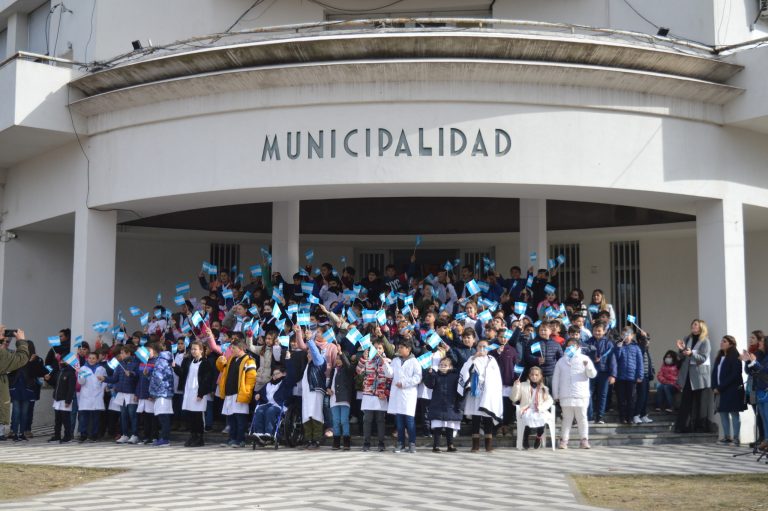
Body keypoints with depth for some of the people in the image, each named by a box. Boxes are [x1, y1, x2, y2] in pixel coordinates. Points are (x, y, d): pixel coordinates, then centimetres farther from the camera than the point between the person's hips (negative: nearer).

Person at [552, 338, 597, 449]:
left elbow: (592, 374, 0)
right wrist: (555, 394, 8)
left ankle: (584, 440, 3)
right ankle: (564, 440, 1)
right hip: (565, 395, 1)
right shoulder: (561, 361, 15)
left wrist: (588, 366, -20)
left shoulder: (584, 359, 9)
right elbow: (555, 379, 14)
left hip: (581, 395, -1)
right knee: (567, 418, 1)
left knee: (582, 418, -1)